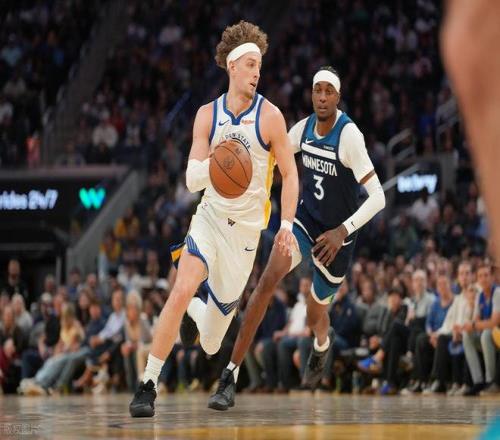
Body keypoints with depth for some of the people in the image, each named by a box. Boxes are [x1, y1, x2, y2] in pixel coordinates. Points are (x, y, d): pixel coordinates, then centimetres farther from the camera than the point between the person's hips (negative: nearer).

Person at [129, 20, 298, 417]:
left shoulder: (270, 116, -8)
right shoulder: (207, 115, -3)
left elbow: (289, 174, 1)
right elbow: (191, 181, -6)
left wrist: (287, 225, -8)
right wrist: (212, 165, -29)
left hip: (246, 227, 0)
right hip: (210, 216, 0)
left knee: (211, 343, 6)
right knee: (182, 291, -26)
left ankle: (194, 313, 46)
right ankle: (148, 385, -16)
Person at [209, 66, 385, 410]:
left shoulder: (349, 135, -25)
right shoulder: (305, 127, -7)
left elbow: (378, 197, -28)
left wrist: (343, 230, -40)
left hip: (336, 235, -4)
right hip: (307, 217, 4)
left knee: (315, 316, 13)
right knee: (269, 279, -21)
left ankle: (322, 346, 55)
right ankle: (231, 375, -22)